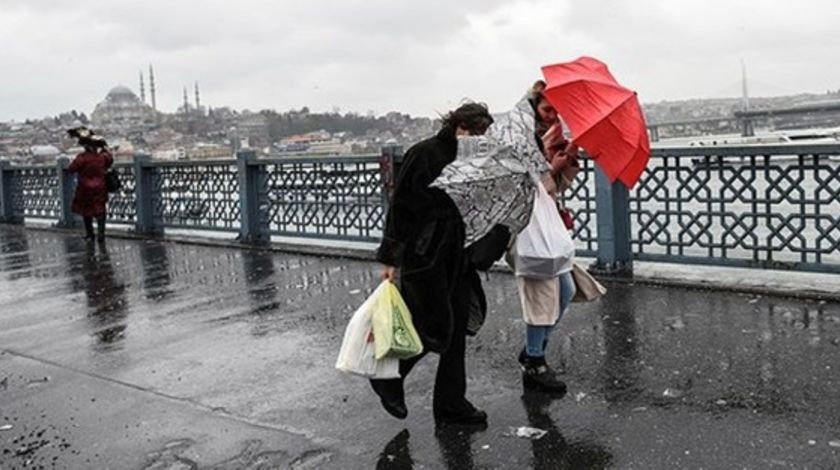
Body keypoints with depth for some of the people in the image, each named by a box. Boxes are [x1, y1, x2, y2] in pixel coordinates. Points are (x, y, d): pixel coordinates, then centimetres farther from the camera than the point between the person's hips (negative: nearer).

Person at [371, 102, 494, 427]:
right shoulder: (424, 153, -9)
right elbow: (399, 205, -10)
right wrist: (391, 257, -13)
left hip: (456, 256, 7)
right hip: (423, 256, -7)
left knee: (457, 327, 8)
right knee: (436, 327, -6)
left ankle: (452, 404, 20)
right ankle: (388, 376, 18)